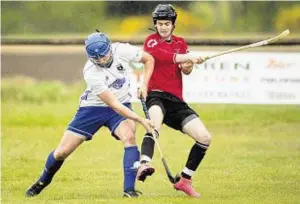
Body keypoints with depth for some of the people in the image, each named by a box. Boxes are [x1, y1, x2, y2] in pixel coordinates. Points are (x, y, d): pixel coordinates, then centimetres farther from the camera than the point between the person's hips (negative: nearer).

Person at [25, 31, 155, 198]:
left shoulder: (121, 51, -21)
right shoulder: (91, 73, -29)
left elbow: (149, 59, -2)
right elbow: (114, 105, -29)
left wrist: (144, 84, -16)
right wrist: (140, 120, -32)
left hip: (122, 105, 2)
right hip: (93, 108, -2)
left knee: (129, 137, -30)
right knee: (62, 152, 0)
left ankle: (129, 189, -27)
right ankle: (42, 182, 29)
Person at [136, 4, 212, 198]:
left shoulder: (180, 43, 17)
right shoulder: (151, 41, 3)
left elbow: (186, 69, 1)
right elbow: (158, 54, -22)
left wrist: (188, 66, -24)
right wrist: (185, 57, -35)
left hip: (176, 101, 5)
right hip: (156, 95, -5)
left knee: (205, 138, -4)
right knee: (155, 123, -39)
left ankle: (185, 180, 11)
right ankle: (144, 165, -61)